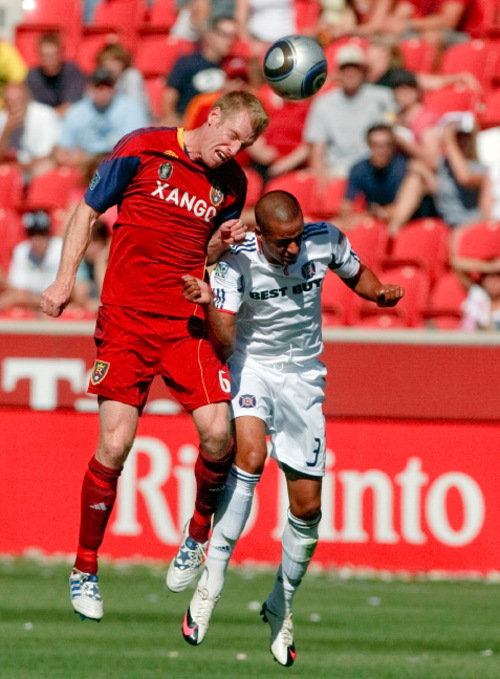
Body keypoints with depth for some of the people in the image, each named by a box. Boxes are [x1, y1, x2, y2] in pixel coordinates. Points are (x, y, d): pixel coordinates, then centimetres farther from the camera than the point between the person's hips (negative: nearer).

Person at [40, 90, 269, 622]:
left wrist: (221, 245, -4)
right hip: (126, 318, -3)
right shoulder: (142, 150, -3)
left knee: (217, 433, -14)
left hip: (190, 320, 3)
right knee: (114, 446, -10)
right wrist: (65, 279, -3)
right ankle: (84, 570, 7)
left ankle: (199, 529, 17)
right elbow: (87, 211, 5)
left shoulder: (232, 185, 7)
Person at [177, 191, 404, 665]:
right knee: (250, 454, -33)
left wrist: (380, 293, -11)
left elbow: (356, 274, 10)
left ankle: (280, 608, 26)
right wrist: (210, 304, -46)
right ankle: (211, 580, -27)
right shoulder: (236, 262, -21)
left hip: (302, 376, 3)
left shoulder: (325, 241, -13)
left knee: (307, 507, 3)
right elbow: (224, 342, -27)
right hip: (250, 365, -3)